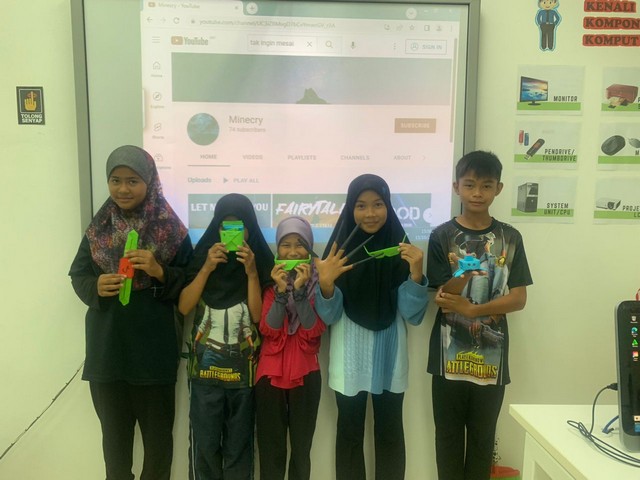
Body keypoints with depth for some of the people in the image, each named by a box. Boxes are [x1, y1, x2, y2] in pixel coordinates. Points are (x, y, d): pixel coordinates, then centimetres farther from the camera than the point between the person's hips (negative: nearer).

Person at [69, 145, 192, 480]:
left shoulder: (171, 228, -5)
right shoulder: (99, 226, 5)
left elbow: (189, 283, -3)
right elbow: (77, 275, 9)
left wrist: (160, 272, -21)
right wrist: (95, 286, -12)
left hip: (154, 348, -3)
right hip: (106, 347, 3)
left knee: (157, 431, 10)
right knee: (114, 430, 17)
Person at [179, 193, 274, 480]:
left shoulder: (261, 260, 0)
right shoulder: (202, 255, 3)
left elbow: (258, 315, -6)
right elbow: (184, 307, -5)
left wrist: (252, 272, -16)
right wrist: (207, 268, -13)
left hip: (244, 367, 0)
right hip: (205, 365, 0)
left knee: (239, 444, 10)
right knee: (205, 443, 4)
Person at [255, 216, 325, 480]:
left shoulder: (318, 283, 0)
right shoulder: (270, 281, 2)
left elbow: (314, 330, -12)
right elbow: (268, 330, -10)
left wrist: (299, 289, -22)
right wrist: (281, 290, -21)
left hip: (305, 373, 0)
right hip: (270, 372, 1)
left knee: (302, 447, 5)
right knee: (270, 448, 6)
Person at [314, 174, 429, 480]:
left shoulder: (400, 250, -5)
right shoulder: (339, 249, -6)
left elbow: (414, 315, -6)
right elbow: (328, 316, -6)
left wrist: (416, 273, -22)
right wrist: (326, 284, -25)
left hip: (389, 358, 1)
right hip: (348, 359, 0)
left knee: (390, 433, 13)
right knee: (349, 433, 11)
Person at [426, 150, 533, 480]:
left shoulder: (510, 238, 2)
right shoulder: (442, 236, -5)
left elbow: (519, 298, -3)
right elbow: (442, 299, -10)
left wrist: (472, 309, -14)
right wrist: (461, 275, -30)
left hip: (491, 354, 2)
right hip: (450, 354, -1)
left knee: (483, 437, 13)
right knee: (449, 435, 11)